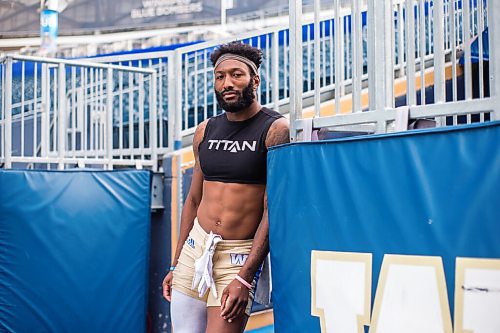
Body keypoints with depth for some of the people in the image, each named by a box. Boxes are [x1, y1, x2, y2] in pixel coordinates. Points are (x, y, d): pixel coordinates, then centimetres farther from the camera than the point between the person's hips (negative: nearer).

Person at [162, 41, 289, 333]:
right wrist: (175, 265, 17)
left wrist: (245, 278, -17)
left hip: (239, 256, -5)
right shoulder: (205, 132, 10)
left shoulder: (276, 130, -7)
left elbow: (273, 210, -12)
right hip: (194, 247, 5)